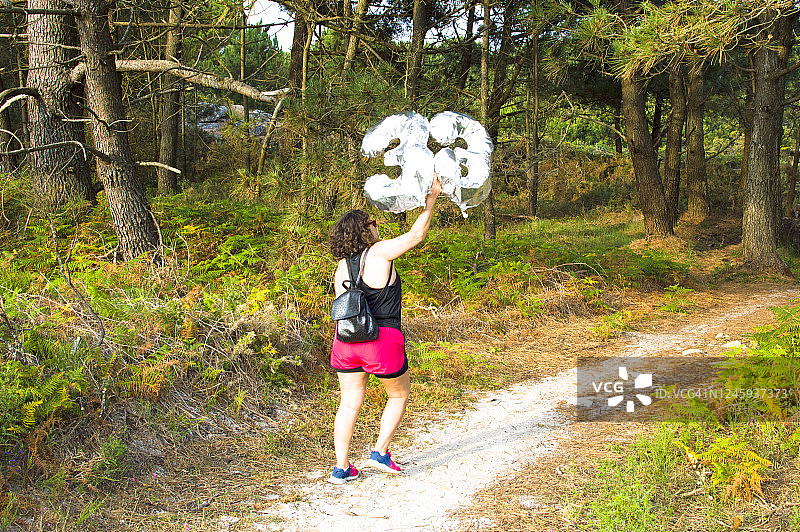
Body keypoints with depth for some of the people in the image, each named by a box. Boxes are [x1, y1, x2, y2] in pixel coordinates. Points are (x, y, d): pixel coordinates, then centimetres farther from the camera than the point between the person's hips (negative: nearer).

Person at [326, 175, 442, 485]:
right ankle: (380, 453, 16)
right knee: (399, 394, 18)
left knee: (349, 404, 12)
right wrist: (431, 199, 3)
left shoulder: (341, 268, 9)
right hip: (383, 340, -5)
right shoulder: (379, 253, -9)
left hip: (346, 339, 5)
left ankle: (341, 468, 15)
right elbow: (416, 235, -5)